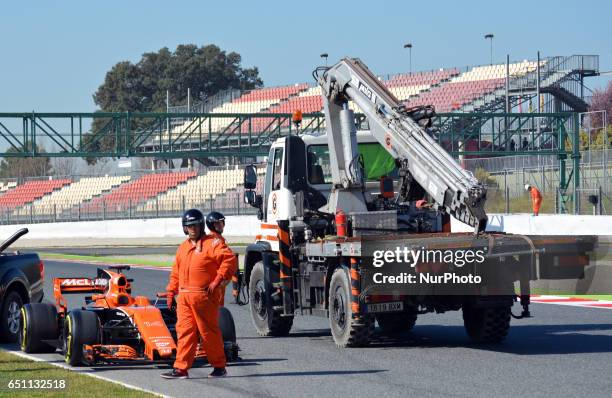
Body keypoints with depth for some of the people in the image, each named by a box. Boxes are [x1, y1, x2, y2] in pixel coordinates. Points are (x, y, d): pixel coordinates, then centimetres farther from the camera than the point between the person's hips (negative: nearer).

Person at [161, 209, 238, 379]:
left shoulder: (213, 243, -4)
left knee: (209, 332, 0)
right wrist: (171, 291, 17)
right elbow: (176, 272, 24)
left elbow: (230, 260, -16)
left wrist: (218, 280, -19)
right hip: (184, 296, 6)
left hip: (204, 296, -6)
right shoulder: (183, 247, 19)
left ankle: (219, 367, 12)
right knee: (184, 331, 2)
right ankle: (181, 368, 3)